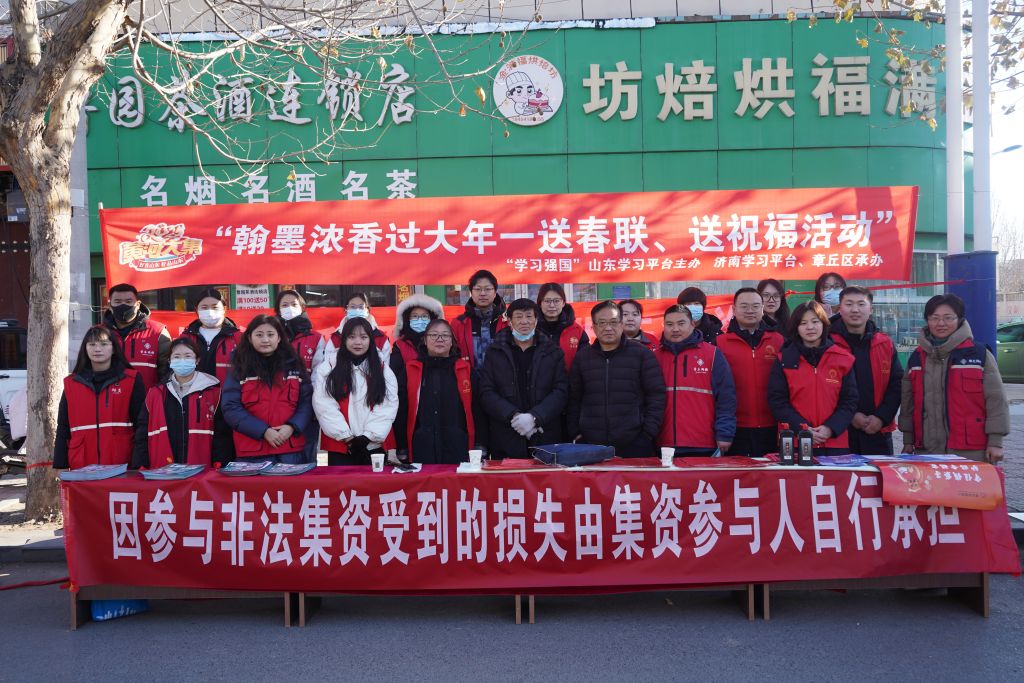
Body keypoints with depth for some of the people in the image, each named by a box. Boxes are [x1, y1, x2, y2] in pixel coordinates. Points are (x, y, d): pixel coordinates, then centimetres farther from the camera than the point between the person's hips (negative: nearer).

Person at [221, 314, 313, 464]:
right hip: (252, 452, -1)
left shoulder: (294, 365, 8)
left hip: (290, 449, 2)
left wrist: (292, 427, -13)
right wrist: (263, 431, -15)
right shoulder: (239, 369, 3)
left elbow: (306, 402, 5)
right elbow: (231, 408, -5)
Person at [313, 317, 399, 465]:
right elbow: (324, 406, -5)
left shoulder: (383, 370, 7)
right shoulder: (328, 368, 3)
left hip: (373, 446, 1)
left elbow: (388, 406, -1)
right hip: (338, 447, -1)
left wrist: (368, 436, -12)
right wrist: (346, 437, -11)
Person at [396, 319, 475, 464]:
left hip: (458, 450, 0)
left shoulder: (465, 370, 8)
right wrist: (402, 451, 1)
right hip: (422, 450, 0)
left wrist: (479, 449, 1)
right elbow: (401, 411, 7)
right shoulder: (410, 370, 8)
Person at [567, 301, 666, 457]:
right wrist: (574, 433, 5)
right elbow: (573, 399, 13)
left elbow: (656, 396, 1)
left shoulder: (642, 354, 4)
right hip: (590, 444, 2)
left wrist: (650, 432, -6)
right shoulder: (582, 357, 12)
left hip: (635, 444, -2)